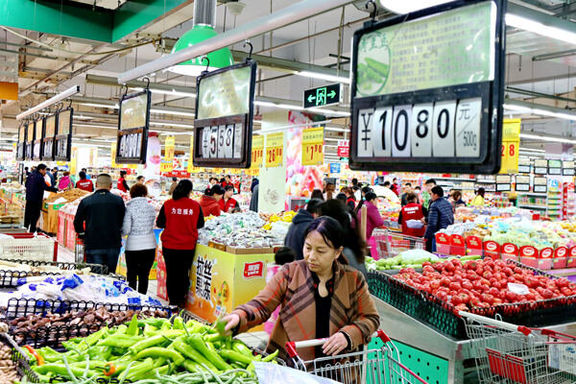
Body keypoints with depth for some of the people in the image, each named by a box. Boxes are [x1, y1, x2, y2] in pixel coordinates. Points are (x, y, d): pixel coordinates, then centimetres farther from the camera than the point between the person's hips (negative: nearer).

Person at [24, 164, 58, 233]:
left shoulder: (31, 175, 9)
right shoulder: (40, 177, -18)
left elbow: (26, 184, 18)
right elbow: (45, 187, -24)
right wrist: (56, 190, -23)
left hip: (29, 197, 8)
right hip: (36, 199, -8)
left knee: (28, 212, 21)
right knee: (35, 214, -1)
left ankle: (26, 226, 34)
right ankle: (32, 230, 2)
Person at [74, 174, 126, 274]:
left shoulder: (85, 201, -1)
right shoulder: (118, 200, 0)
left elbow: (77, 222, 5)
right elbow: (123, 222, 7)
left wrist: (83, 236, 19)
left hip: (93, 246, -1)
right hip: (113, 246, 1)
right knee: (111, 275, 11)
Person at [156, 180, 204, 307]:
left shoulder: (168, 204, -7)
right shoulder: (195, 205, -6)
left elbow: (159, 223, 0)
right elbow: (200, 224, 4)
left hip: (169, 245, 0)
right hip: (188, 246, 0)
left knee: (171, 274, 11)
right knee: (183, 273, 13)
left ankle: (173, 301, 16)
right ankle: (181, 300, 17)